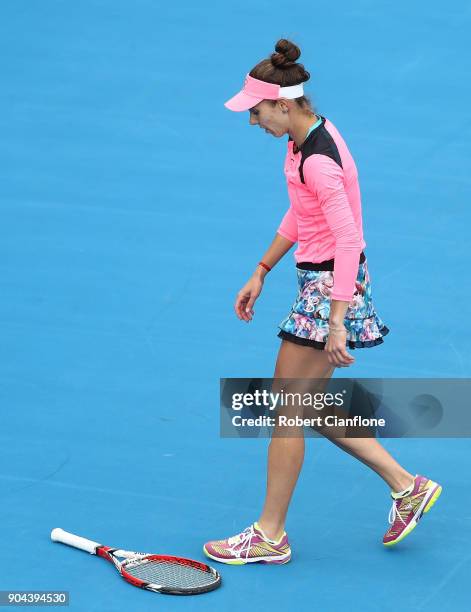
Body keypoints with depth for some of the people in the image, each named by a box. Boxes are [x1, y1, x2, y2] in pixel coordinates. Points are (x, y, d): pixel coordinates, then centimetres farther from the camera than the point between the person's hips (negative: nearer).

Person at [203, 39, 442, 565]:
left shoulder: (319, 161, -25)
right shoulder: (302, 138, 6)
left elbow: (348, 241, -27)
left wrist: (335, 321, -28)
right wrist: (261, 273, 20)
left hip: (331, 285, -10)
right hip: (317, 280, 10)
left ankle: (270, 537, 12)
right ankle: (405, 485, 23)